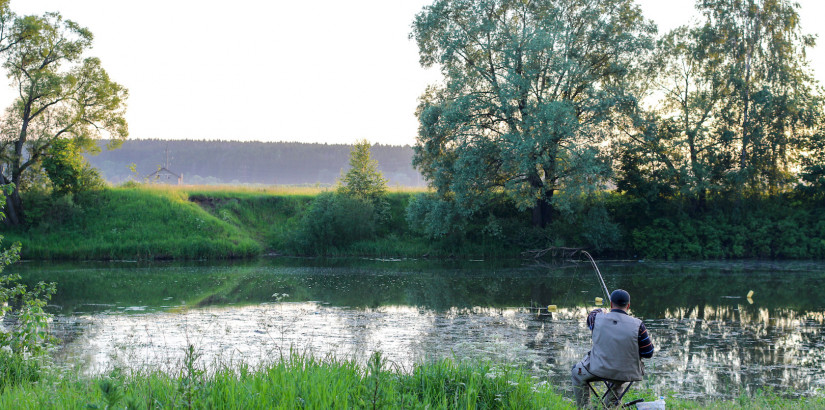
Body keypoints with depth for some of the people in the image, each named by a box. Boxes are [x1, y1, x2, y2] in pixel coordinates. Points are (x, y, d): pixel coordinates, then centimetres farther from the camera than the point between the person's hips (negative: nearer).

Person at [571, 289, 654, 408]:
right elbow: (648, 353, -8)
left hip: (599, 370, -1)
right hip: (628, 373, 1)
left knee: (577, 373, 28)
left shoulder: (598, 318, -10)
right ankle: (610, 404, 43)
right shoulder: (637, 325, -14)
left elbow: (590, 317, 17)